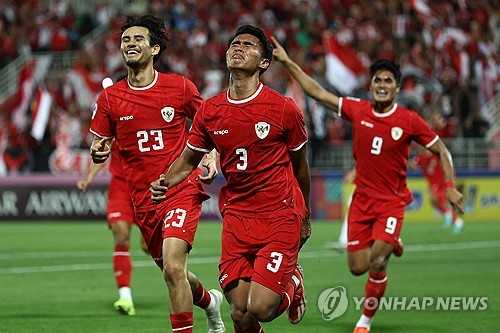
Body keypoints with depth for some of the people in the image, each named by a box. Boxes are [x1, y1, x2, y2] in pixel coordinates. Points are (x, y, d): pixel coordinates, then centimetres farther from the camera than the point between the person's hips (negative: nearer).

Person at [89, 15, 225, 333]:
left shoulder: (180, 87, -3)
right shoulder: (109, 97, 1)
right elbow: (99, 145, 9)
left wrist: (212, 157, -4)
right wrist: (98, 152, -14)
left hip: (182, 189, -4)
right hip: (143, 198, 4)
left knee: (173, 267, -22)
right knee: (172, 272, 15)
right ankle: (209, 301, 47)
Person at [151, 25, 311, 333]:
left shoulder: (283, 108, -6)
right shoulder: (210, 111, 2)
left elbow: (299, 166, 8)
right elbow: (189, 160, 16)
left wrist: (304, 218, 18)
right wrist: (165, 183, -6)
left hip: (279, 217, -3)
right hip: (236, 217, 3)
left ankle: (292, 283, 20)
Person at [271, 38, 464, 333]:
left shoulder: (410, 121, -9)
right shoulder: (357, 110, -2)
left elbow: (441, 151, 0)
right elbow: (318, 93, 5)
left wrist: (451, 187, -11)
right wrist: (287, 61, 3)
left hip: (392, 201, -3)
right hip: (362, 200, 3)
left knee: (376, 262, -17)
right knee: (358, 267, 2)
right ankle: (390, 244, 36)